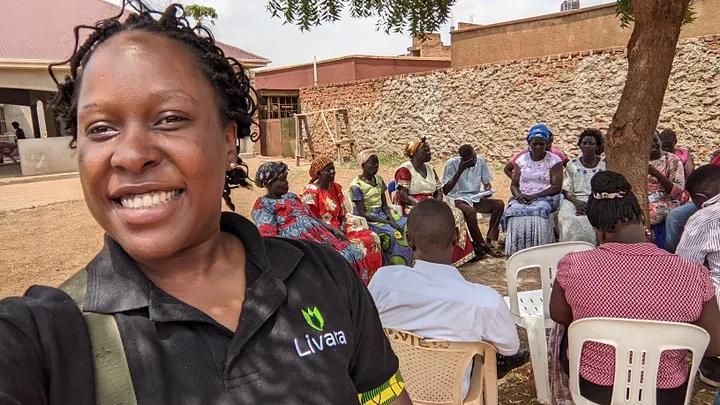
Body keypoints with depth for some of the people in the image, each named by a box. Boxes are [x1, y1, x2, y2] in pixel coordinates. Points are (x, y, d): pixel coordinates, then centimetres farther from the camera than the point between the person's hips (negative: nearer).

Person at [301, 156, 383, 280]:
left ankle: (371, 279, -4)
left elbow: (343, 213, 14)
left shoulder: (336, 188, 10)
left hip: (339, 227, 7)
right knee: (356, 244, -28)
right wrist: (334, 232, -19)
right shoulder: (310, 193, -11)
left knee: (371, 238, -11)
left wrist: (343, 226, -8)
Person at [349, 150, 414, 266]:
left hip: (382, 214, 7)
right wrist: (386, 222, -20)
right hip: (367, 220, -7)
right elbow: (362, 214, -15)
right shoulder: (356, 186, -13)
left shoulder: (379, 179, 8)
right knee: (393, 233, -27)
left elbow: (385, 205, 8)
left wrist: (392, 219, -11)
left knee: (408, 225, -12)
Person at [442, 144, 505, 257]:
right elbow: (445, 190, -18)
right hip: (458, 199, -5)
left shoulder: (480, 161, 2)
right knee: (470, 211, -36)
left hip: (476, 198, 5)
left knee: (499, 204, -19)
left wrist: (487, 190, -11)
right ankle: (482, 245, -21)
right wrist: (460, 171, -23)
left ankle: (490, 241, -18)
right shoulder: (452, 163, -12)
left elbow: (487, 183, 14)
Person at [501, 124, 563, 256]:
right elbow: (514, 185, 13)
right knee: (514, 212, -31)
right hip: (522, 198, 2)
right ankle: (515, 253, -26)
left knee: (539, 211, -36)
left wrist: (534, 196, -16)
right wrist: (518, 195, -11)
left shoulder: (554, 161, 4)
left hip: (545, 198, -2)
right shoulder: (521, 160, 14)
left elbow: (557, 187, -5)